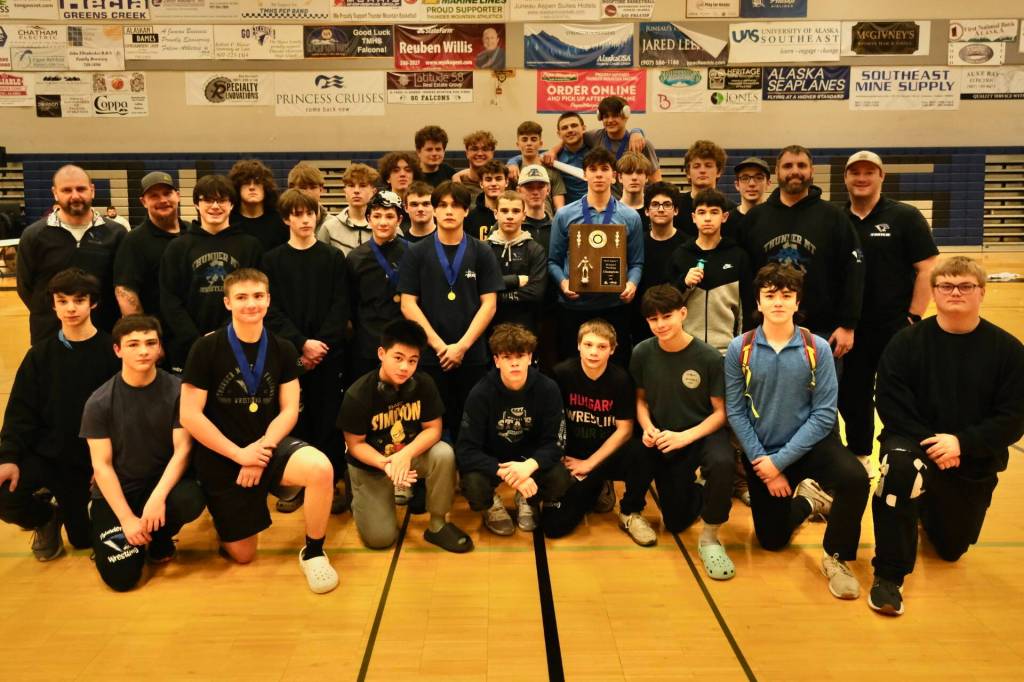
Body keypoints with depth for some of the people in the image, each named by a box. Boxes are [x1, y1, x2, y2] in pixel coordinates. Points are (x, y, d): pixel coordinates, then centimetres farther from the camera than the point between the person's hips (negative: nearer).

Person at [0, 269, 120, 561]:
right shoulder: (40, 355, 0)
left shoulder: (111, 351, -8)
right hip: (45, 452, 2)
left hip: (90, 459, -2)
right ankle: (46, 517, 11)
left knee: (84, 540, 4)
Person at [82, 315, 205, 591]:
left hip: (163, 481, 1)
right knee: (122, 577, -13)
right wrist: (127, 519, -18)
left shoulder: (177, 390, -9)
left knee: (191, 501, -34)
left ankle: (159, 538, 3)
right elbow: (102, 465, -9)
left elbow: (183, 449, -12)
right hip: (116, 491, 0)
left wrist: (157, 498, -27)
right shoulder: (99, 402, -9)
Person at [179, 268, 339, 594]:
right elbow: (189, 416, -13)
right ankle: (222, 512, 42)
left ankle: (313, 553, -10)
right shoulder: (206, 349, -12)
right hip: (221, 458, -1)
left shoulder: (283, 349, -2)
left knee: (320, 467, -32)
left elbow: (289, 410, -3)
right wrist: (238, 454, -16)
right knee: (242, 554, 7)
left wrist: (263, 449, -18)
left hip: (268, 445, 2)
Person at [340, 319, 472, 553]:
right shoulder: (358, 394, -24)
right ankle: (362, 498, 24)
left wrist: (406, 454, -30)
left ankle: (437, 525, -10)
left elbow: (433, 429, -12)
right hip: (371, 465, -2)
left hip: (412, 454, 2)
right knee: (380, 538, -11)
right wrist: (386, 464, -31)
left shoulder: (424, 384, -16)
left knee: (444, 454, -30)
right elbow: (355, 444, -15)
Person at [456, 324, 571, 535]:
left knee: (560, 480, -27)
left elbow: (554, 442, -15)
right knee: (474, 486, -33)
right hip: (490, 460, -2)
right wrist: (506, 473, -38)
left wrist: (529, 466, -37)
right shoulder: (480, 393, -21)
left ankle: (528, 501, 10)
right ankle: (491, 505, 7)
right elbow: (466, 450, -23)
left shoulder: (548, 389, -17)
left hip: (530, 459, 2)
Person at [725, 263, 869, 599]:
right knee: (772, 540, 8)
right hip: (760, 452, 1)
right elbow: (735, 412, -7)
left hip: (809, 444, -1)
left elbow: (824, 414, -13)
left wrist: (780, 461, -18)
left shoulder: (817, 348, -11)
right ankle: (806, 500, 42)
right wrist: (762, 462, -13)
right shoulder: (739, 349, -8)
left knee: (855, 478, -32)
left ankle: (835, 557, -6)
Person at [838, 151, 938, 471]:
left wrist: (913, 318, -11)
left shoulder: (905, 216, -3)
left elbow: (927, 268, -6)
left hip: (894, 327, -4)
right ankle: (858, 457, 29)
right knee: (851, 397, 13)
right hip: (848, 329, 4)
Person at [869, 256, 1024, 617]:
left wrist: (961, 443, -23)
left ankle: (929, 504, 50)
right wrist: (930, 444, -24)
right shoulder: (906, 342, -10)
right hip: (917, 442, -2)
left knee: (951, 549, 14)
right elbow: (891, 407, -12)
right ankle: (889, 575, -25)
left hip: (975, 461, 2)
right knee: (899, 464, -39)